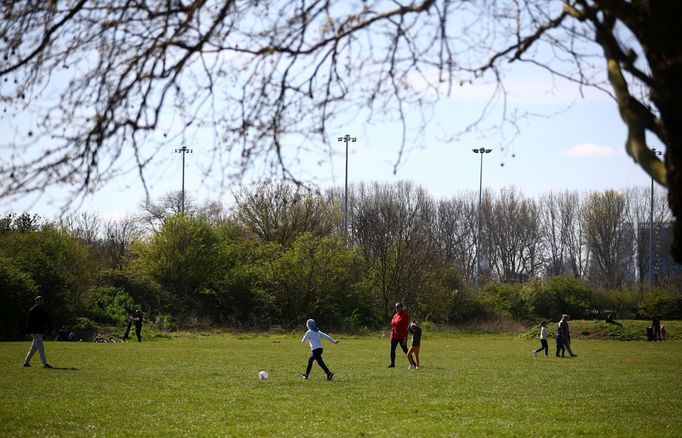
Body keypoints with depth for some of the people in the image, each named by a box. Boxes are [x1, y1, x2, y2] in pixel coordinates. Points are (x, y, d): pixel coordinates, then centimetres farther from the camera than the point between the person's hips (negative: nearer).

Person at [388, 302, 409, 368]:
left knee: (405, 350, -2)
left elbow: (405, 328, -14)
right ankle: (392, 363, 19)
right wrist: (391, 335, 13)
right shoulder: (395, 315, 13)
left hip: (401, 337, -7)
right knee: (392, 350, 9)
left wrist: (405, 337, -18)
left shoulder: (404, 315, -9)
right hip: (394, 336, 7)